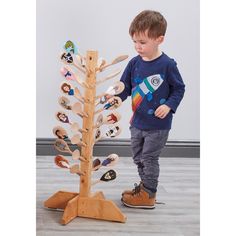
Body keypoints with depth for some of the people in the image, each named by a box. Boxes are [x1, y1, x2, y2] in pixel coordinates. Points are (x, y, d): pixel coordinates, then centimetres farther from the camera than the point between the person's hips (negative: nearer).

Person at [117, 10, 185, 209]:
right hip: (137, 122, 6)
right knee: (138, 157, 18)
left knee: (149, 159, 3)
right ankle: (145, 186, 37)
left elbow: (179, 89, -7)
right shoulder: (134, 63, -1)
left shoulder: (167, 65, -15)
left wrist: (169, 106, -21)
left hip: (158, 125, -6)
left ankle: (148, 196, 18)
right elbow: (125, 86, 4)